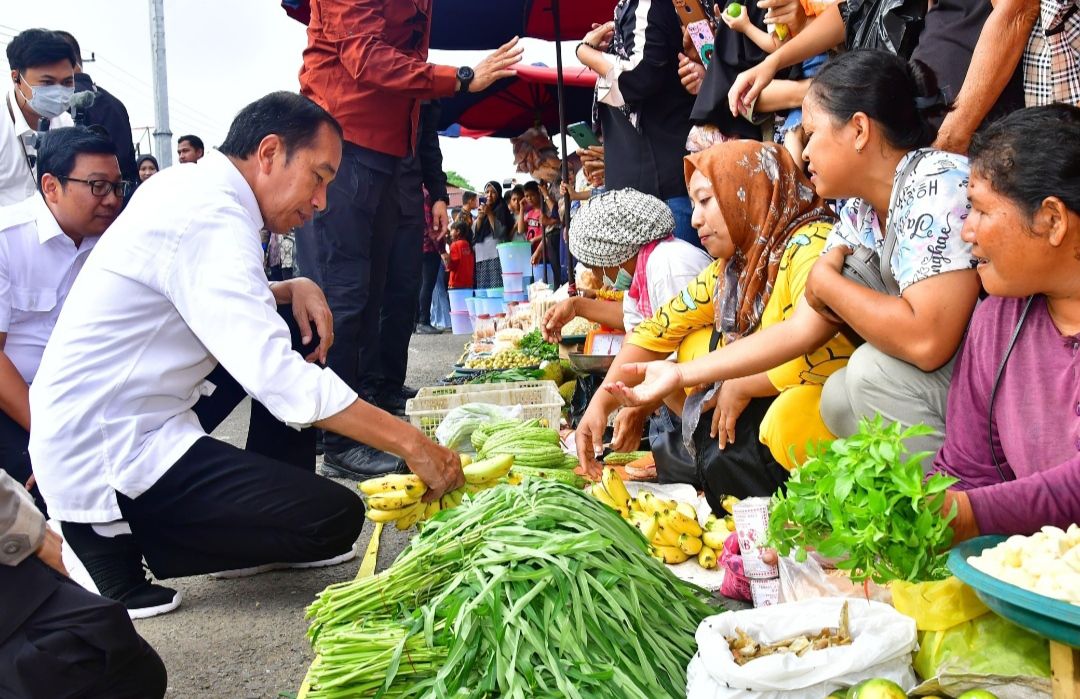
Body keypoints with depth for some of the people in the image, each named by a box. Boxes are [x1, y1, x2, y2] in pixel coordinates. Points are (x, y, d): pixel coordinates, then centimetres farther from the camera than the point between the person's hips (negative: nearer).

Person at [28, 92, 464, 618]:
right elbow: (274, 374, -32)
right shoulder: (209, 219, -22)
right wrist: (409, 442, -29)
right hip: (107, 457, -10)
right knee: (336, 519, -15)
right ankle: (112, 538, -4)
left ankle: (270, 524, 16)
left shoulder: (186, 185, 7)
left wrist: (294, 288, 3)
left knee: (294, 332, 14)